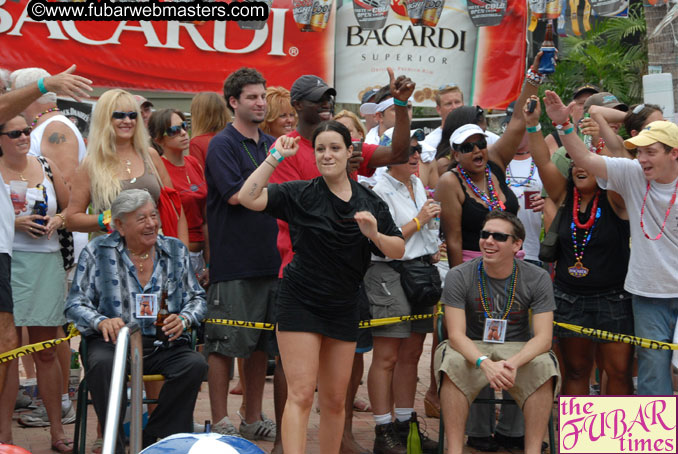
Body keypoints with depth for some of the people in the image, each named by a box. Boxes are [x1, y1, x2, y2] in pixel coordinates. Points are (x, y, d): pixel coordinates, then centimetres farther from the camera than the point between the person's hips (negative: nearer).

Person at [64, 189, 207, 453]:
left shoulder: (175, 250, 14)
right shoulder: (98, 252, 6)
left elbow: (197, 298, 17)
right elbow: (75, 303, 2)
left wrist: (184, 319, -7)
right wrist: (101, 322, -19)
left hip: (163, 344, 2)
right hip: (114, 341, -2)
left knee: (195, 363, -28)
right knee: (102, 363, -36)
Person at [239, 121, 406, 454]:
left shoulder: (370, 202, 5)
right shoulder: (300, 194, -5)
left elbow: (399, 251, 5)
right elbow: (248, 198, -17)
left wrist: (374, 235, -15)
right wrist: (275, 157, -16)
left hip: (343, 307, 4)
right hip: (301, 302, -4)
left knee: (335, 400, 11)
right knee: (301, 395, -11)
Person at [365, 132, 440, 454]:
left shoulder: (418, 185, 16)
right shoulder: (381, 191, -10)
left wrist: (433, 251, 15)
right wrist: (420, 220, -11)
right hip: (389, 274, -8)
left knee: (411, 355, 11)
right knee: (386, 358, -6)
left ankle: (404, 426, 19)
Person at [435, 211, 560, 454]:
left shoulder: (537, 278, -5)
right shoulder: (458, 277, -6)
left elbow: (543, 338, -12)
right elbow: (456, 335, -14)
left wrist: (514, 362, -33)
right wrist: (485, 363, -34)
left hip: (519, 349, 1)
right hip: (473, 350, 0)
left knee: (545, 367, -32)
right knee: (451, 363, -34)